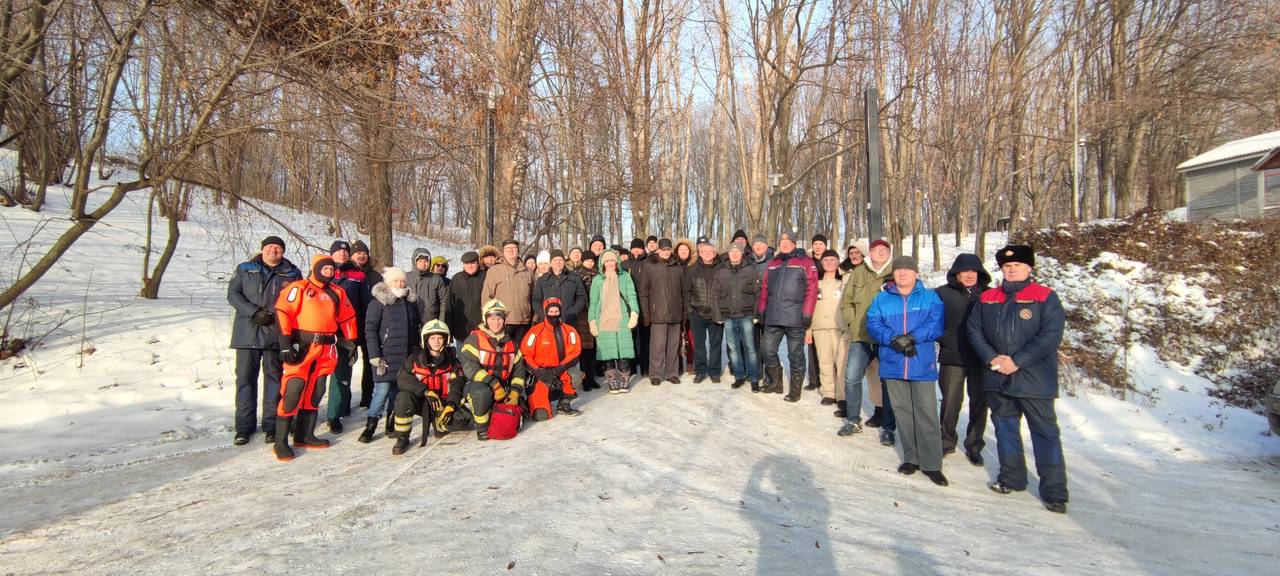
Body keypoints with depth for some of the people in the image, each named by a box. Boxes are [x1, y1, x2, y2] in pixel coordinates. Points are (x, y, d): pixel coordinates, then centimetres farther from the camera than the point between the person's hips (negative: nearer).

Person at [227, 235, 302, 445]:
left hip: (276, 334, -1)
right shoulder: (245, 269, 10)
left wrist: (275, 316, -11)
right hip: (247, 332, 1)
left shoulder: (292, 273, 7)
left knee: (273, 377, 4)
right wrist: (254, 312, -12)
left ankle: (271, 425, 13)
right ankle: (244, 426, 12)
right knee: (245, 377, 3)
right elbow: (232, 293, 2)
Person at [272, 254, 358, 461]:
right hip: (302, 345, -6)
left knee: (316, 392, 11)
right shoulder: (299, 287, -3)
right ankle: (281, 442, -3)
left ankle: (304, 435, 23)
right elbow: (282, 311, -11)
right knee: (292, 391, -10)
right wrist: (285, 343, -17)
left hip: (326, 348, 6)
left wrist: (351, 343, 15)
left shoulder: (338, 293, 15)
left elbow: (348, 319, 20)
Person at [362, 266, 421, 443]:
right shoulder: (378, 302, -4)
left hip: (406, 355, 5)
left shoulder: (411, 302, 12)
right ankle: (370, 427, 2)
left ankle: (391, 425, 19)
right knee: (382, 390, -8)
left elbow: (417, 327, 20)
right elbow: (370, 329, -8)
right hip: (386, 355, -5)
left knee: (398, 390, 9)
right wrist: (375, 356, -14)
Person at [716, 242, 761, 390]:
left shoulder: (750, 270, 1)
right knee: (733, 348, 8)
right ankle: (739, 376, 19)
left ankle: (754, 378, 6)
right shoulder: (721, 272, 9)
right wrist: (719, 314, 5)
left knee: (749, 348, -2)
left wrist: (755, 314, -5)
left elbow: (758, 293, 0)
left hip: (746, 316, -3)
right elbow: (717, 295, 11)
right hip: (728, 317, 3)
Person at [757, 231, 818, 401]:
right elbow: (764, 289, 18)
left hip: (795, 318, -5)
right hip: (772, 318, 5)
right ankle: (775, 383, 25)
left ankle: (795, 390, 15)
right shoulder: (773, 264, 17)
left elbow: (811, 289, -6)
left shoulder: (805, 262, 1)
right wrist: (762, 311, 12)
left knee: (795, 355, 3)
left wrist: (807, 314, -11)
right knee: (768, 352, 7)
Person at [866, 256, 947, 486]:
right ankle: (911, 458, 21)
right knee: (902, 412, 9)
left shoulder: (930, 297, 5)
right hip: (893, 364, 2)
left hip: (923, 365, -2)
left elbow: (938, 324, -7)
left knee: (927, 413, -3)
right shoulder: (881, 298, 10)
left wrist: (912, 337, -20)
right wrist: (894, 339, -17)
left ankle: (931, 464, 6)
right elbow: (873, 325, 0)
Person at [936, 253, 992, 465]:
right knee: (951, 402, 4)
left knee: (979, 403, 9)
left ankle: (974, 446, 22)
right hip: (952, 358, -1)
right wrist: (941, 340, -6)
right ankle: (947, 441, 22)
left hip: (981, 359, 2)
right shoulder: (943, 293, 1)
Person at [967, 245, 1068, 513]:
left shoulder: (1045, 297, -6)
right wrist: (992, 358, -7)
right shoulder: (987, 298, 8)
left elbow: (1051, 336, -13)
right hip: (997, 378, 5)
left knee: (1045, 431, 1)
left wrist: (1017, 361, -17)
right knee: (1005, 427, 16)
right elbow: (974, 329, 7)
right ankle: (1011, 477, 32)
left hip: (1034, 378, -5)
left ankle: (1054, 491, 10)